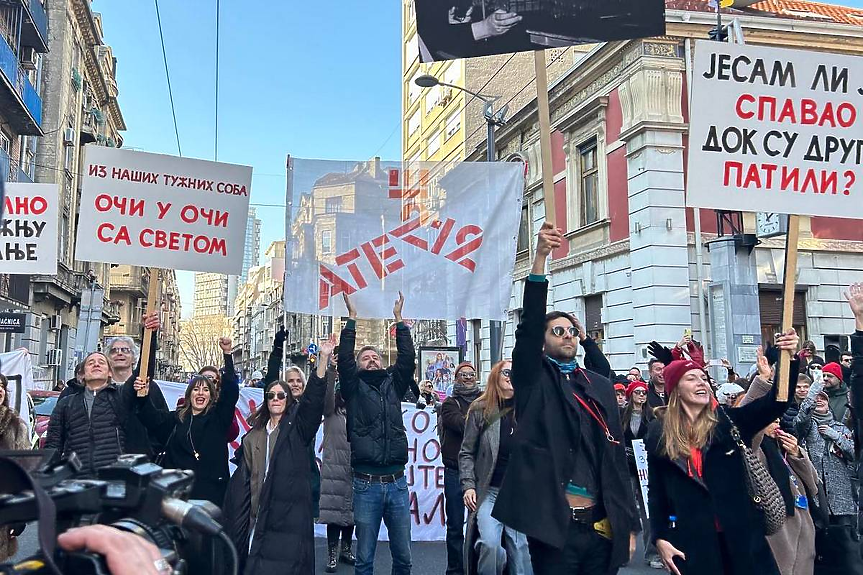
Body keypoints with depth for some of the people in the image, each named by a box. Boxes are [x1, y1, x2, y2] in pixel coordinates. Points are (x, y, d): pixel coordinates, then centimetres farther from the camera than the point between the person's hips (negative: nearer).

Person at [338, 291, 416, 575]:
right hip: (366, 484, -2)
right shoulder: (354, 387, 7)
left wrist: (398, 319, 3)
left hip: (397, 483, 2)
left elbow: (407, 357, 3)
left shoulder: (394, 384, 13)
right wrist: (352, 319, -5)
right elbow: (344, 358, -5)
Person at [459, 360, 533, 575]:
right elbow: (467, 453, 2)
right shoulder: (480, 410, 1)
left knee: (520, 548, 5)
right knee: (489, 544, -19)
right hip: (488, 491, -2)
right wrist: (468, 485, -7)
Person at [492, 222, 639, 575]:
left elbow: (616, 456, 11)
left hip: (602, 525, 4)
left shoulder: (600, 386, 12)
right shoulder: (534, 380, 2)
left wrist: (629, 522, 7)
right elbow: (528, 324, -14)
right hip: (554, 524, -3)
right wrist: (540, 258, -23)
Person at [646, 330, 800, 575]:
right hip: (690, 540, -1)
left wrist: (789, 359, -22)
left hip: (740, 534, 1)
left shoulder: (728, 420, 3)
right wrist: (659, 538, -2)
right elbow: (656, 492, 4)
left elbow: (775, 403, -9)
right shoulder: (659, 433, 1)